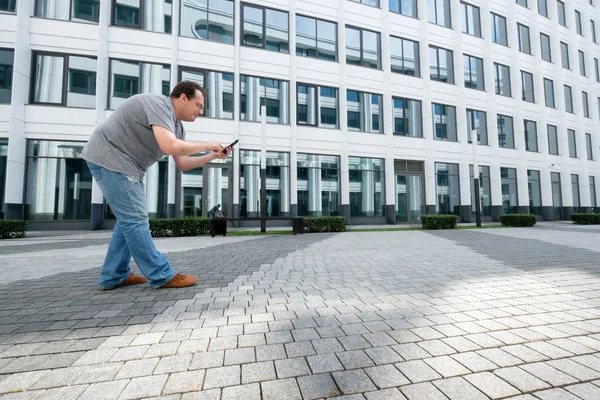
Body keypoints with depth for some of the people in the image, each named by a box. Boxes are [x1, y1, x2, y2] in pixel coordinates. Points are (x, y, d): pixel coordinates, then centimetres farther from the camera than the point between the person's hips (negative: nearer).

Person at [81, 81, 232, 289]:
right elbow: (170, 146, -35)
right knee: (135, 220, -11)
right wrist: (207, 145, -21)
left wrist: (213, 156, -2)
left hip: (126, 164, 10)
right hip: (109, 158, -10)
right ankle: (162, 276, -5)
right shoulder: (159, 105, -19)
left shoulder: (177, 125, 9)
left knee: (129, 219, 11)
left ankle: (114, 276, 19)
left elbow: (182, 163, 8)